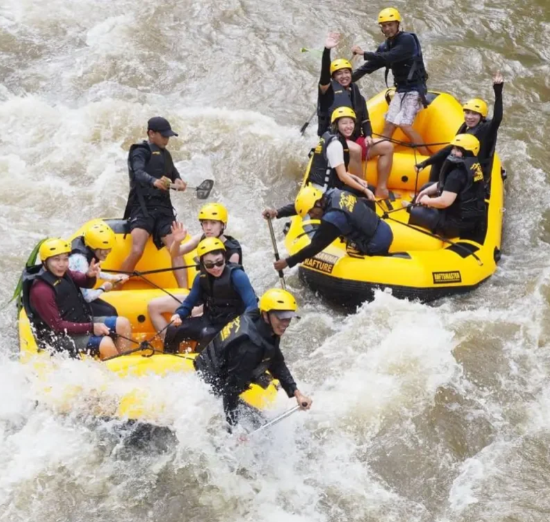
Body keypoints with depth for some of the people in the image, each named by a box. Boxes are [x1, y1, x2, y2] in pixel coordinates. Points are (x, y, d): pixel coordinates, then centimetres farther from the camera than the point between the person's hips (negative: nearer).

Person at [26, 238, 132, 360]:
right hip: (62, 337, -9)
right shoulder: (41, 291, -25)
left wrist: (90, 275, -26)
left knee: (123, 324, -1)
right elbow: (58, 326, -24)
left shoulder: (62, 273, -1)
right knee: (105, 343, -28)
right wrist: (91, 328, -25)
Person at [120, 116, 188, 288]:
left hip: (163, 209, 7)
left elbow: (173, 173, 19)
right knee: (137, 251, -22)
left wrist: (178, 181, -8)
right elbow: (139, 173, -21)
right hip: (143, 208, -6)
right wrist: (154, 181, -44)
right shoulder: (140, 152, -2)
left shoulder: (165, 154, 22)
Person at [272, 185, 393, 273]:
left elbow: (315, 247, -19)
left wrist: (288, 262, -13)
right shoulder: (332, 194, 1)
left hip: (377, 245, -9)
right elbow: (306, 204, 12)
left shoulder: (332, 219, -24)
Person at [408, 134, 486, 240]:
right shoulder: (474, 166, 7)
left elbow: (445, 202, -29)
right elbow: (444, 183, 19)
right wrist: (427, 191, 8)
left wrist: (427, 200, -9)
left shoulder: (457, 173, -26)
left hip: (459, 224, -11)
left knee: (415, 213, -1)